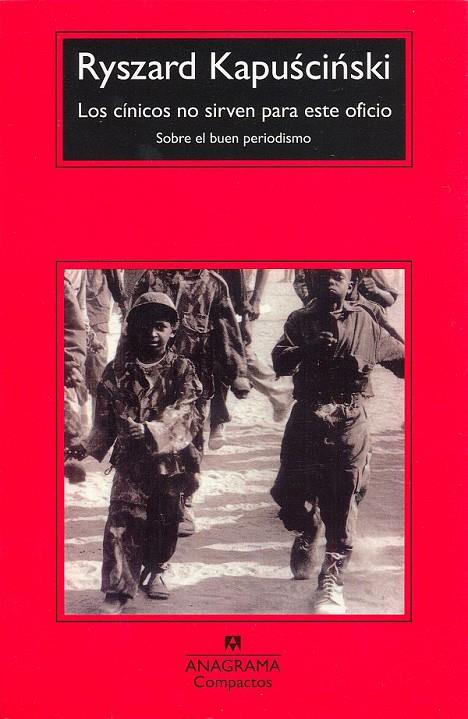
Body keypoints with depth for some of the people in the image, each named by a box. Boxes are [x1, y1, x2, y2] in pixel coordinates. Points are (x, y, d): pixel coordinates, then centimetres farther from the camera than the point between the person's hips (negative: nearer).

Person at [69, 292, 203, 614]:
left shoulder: (182, 369, -2)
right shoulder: (117, 373, 3)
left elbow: (181, 412, -16)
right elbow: (105, 421, 6)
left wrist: (150, 430, -31)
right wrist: (87, 448, -8)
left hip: (171, 459, 0)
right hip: (131, 459, 0)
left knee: (166, 520, 14)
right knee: (123, 520, -9)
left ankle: (156, 569, 39)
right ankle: (119, 589, -3)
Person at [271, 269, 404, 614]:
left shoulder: (364, 323, 5)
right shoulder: (300, 321, 4)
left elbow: (398, 356, 14)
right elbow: (279, 362, -10)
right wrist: (308, 349, -27)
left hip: (349, 423, -1)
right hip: (307, 418, 1)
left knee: (342, 502, -2)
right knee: (296, 489, 6)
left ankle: (332, 581, 8)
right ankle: (306, 537, 40)